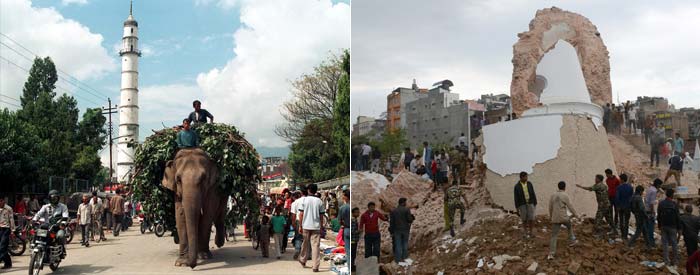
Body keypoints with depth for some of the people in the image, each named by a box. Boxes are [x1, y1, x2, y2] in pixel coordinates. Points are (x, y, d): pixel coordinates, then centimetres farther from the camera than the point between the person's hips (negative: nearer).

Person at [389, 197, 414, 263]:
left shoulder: (393, 211, 1)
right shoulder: (407, 210, -8)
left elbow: (391, 222, 0)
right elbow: (409, 220, -12)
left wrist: (391, 231, 6)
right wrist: (412, 217, 10)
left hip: (397, 230, 1)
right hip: (405, 229, -1)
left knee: (398, 245, 5)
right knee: (405, 243, 15)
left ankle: (398, 259, 6)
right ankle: (404, 257, 18)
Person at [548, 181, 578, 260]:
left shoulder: (553, 195, 6)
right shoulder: (565, 195, -9)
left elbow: (550, 207, 13)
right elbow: (570, 206, -5)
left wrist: (551, 216, 29)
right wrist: (575, 214, 10)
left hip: (555, 218, 3)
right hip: (563, 217, -3)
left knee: (554, 235, 1)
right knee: (569, 226, 30)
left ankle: (551, 253, -8)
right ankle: (571, 241, 45)